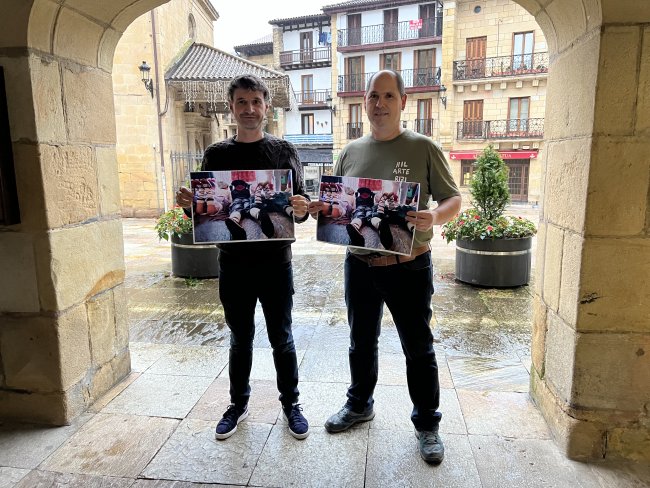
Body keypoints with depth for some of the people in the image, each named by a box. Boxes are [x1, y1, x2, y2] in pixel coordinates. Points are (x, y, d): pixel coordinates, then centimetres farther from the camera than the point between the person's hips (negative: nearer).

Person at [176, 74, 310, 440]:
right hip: (233, 263, 2)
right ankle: (239, 403, 35)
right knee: (240, 339, 16)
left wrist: (302, 209, -23)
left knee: (281, 337, 11)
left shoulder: (284, 151, 2)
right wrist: (189, 204, -14)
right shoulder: (216, 155, 6)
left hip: (275, 262, -1)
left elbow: (301, 206, 0)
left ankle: (290, 403, 31)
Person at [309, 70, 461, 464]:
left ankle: (427, 424, 31)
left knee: (419, 349, 10)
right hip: (359, 264, 4)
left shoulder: (424, 148, -5)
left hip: (409, 266, -3)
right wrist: (320, 208, -9)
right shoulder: (351, 152, 7)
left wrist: (435, 217, -26)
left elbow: (453, 199, -4)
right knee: (361, 342, 20)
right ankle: (360, 405, 42)